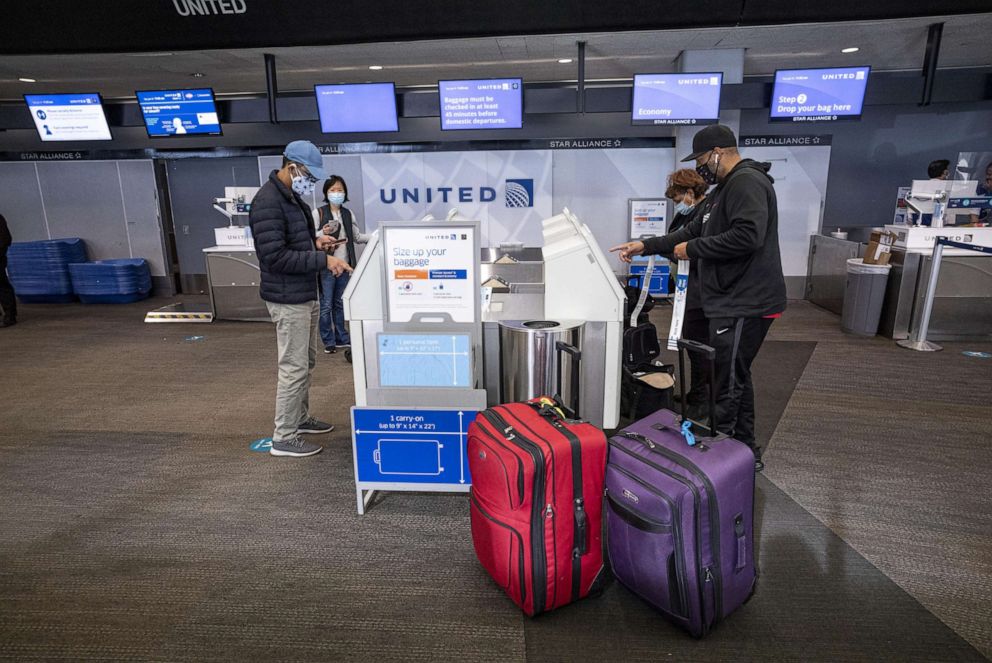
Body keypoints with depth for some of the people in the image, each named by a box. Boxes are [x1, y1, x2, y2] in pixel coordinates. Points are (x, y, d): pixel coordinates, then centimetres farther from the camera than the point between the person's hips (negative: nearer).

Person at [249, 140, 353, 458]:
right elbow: (275, 256, -25)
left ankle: (300, 418, 35)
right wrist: (323, 261, -25)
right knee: (294, 367, -3)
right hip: (288, 299, -10)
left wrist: (314, 241, 5)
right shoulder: (267, 203, -19)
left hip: (305, 295, 10)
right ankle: (284, 438, 9)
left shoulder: (293, 197, 13)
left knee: (306, 362, 19)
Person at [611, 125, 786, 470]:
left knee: (729, 385, -5)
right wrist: (645, 245, 16)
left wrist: (692, 249, -16)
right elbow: (693, 231, 23)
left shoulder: (746, 182, -13)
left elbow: (747, 236, -27)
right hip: (732, 302, 11)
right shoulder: (726, 188, 21)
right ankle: (745, 451, 31)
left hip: (745, 304, -11)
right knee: (735, 378, 18)